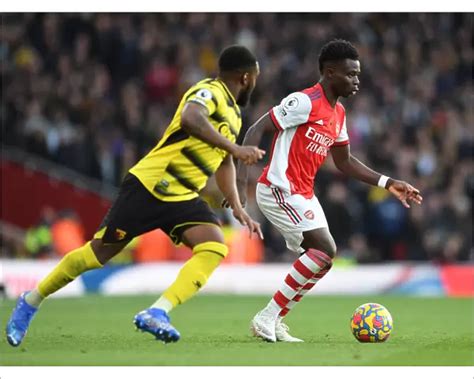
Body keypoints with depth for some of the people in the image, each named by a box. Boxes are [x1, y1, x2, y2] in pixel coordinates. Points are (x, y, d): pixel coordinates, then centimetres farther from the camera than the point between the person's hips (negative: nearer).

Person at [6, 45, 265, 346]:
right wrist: (235, 148, -37)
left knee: (215, 248, -18)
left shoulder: (234, 113, 16)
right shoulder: (210, 91, -13)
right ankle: (31, 302, 20)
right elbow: (190, 119, -36)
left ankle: (156, 314, -27)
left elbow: (223, 161, 29)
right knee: (98, 253, 0)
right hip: (148, 186, -8)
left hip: (182, 198, 8)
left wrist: (237, 208, 21)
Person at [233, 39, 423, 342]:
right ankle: (268, 317, -12)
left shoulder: (338, 114, 12)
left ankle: (274, 322, 13)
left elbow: (345, 161, 24)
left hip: (303, 194, 10)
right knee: (326, 249, -18)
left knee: (321, 259, 7)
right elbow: (256, 130, -18)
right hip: (279, 190, -10)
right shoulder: (304, 102, -16)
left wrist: (387, 183, 17)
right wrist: (241, 181, -27)